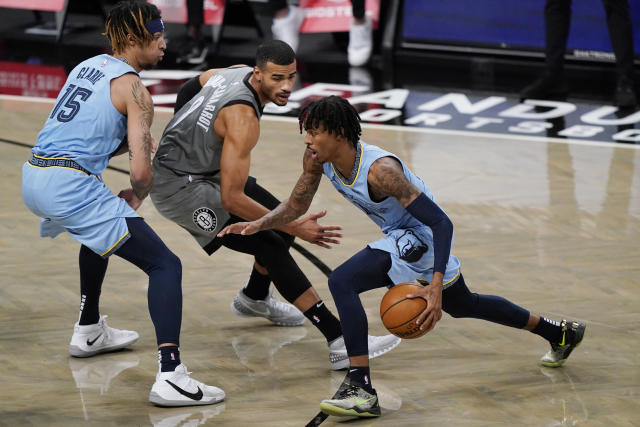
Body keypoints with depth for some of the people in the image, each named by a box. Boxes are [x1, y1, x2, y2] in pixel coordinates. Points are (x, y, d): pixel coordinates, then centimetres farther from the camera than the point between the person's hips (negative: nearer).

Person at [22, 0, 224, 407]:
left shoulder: (87, 66, 20)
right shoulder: (134, 90, -4)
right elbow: (141, 171, -11)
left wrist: (132, 138, 15)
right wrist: (137, 195, 11)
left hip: (34, 177, 9)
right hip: (71, 186, -9)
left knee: (102, 230, 41)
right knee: (166, 265, -8)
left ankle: (89, 330, 47)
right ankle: (171, 376, -25)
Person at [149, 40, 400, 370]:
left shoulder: (236, 71, -4)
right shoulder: (243, 119, -30)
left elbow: (189, 88, 16)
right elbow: (231, 199, -32)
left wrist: (186, 135, 30)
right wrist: (294, 228, -30)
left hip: (205, 171, 10)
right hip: (179, 188, -10)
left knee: (282, 220, 17)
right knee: (272, 246, -20)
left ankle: (254, 299, 43)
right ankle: (341, 344, -27)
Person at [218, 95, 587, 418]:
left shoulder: (380, 170, -35)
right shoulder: (318, 159, -13)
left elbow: (442, 222, -33)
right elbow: (296, 206, 3)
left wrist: (436, 286, -41)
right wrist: (259, 225, -16)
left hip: (421, 238, -10)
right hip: (402, 238, 10)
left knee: (342, 282, -27)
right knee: (462, 305, 29)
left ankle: (362, 389, -26)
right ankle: (560, 333, 48)